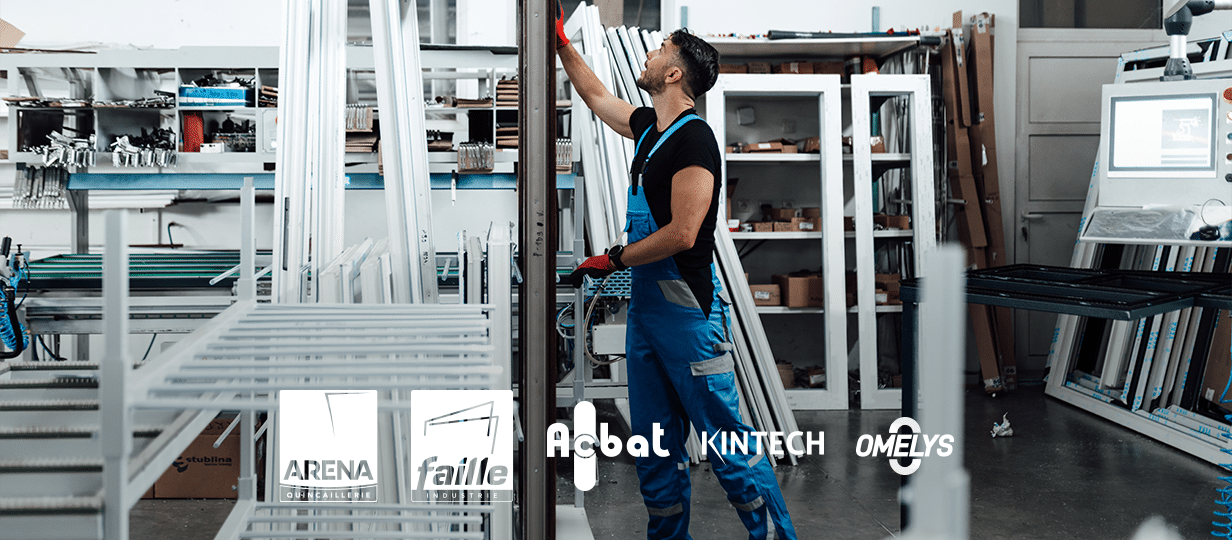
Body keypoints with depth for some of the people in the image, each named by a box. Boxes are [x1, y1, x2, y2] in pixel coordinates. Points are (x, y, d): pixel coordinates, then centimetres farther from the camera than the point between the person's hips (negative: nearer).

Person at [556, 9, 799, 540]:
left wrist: (613, 259, -11)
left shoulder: (694, 139, -14)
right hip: (644, 305, 9)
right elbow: (595, 94, 32)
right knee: (655, 446, 13)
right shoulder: (649, 127, 12)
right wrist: (561, 42, 33)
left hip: (687, 310, -9)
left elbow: (682, 234, -21)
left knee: (727, 440, -5)